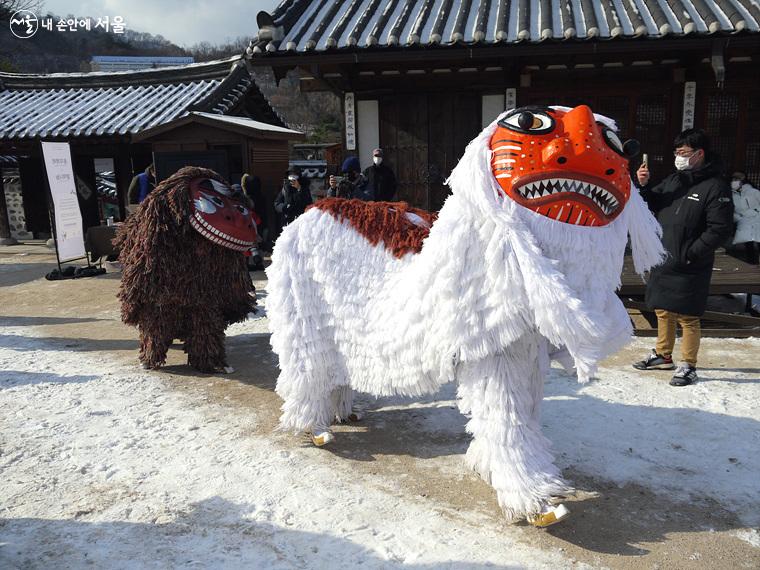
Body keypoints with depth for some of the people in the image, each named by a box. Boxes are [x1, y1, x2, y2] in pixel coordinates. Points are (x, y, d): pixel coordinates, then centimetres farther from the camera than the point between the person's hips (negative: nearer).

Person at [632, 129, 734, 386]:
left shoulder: (716, 186, -11)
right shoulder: (673, 180, 10)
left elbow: (720, 229, -16)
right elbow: (651, 205, 15)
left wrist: (690, 253, -18)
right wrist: (643, 186, -3)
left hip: (690, 268, -7)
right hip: (662, 263, 7)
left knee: (687, 317, 1)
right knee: (663, 311, 18)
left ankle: (688, 366, 14)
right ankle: (663, 355, 34)